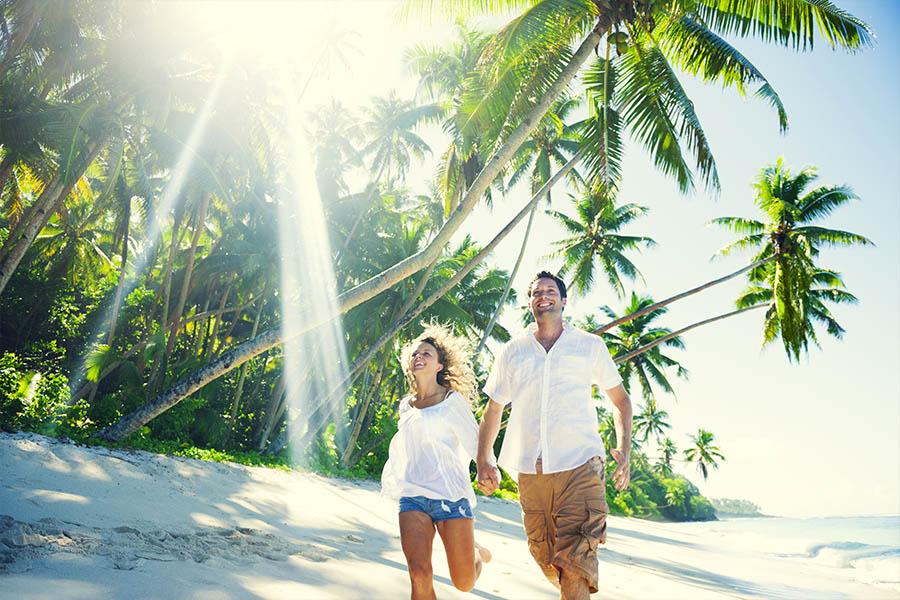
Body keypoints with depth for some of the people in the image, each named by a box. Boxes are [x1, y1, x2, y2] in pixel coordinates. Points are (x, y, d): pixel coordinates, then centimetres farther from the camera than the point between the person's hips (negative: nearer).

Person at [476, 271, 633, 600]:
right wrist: (484, 461, 9)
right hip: (530, 471, 3)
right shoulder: (512, 351, 14)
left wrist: (624, 451, 2)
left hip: (580, 465, -2)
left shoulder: (590, 345, 10)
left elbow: (620, 398, 16)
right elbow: (493, 409, 19)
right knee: (546, 558, 8)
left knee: (575, 562, -13)